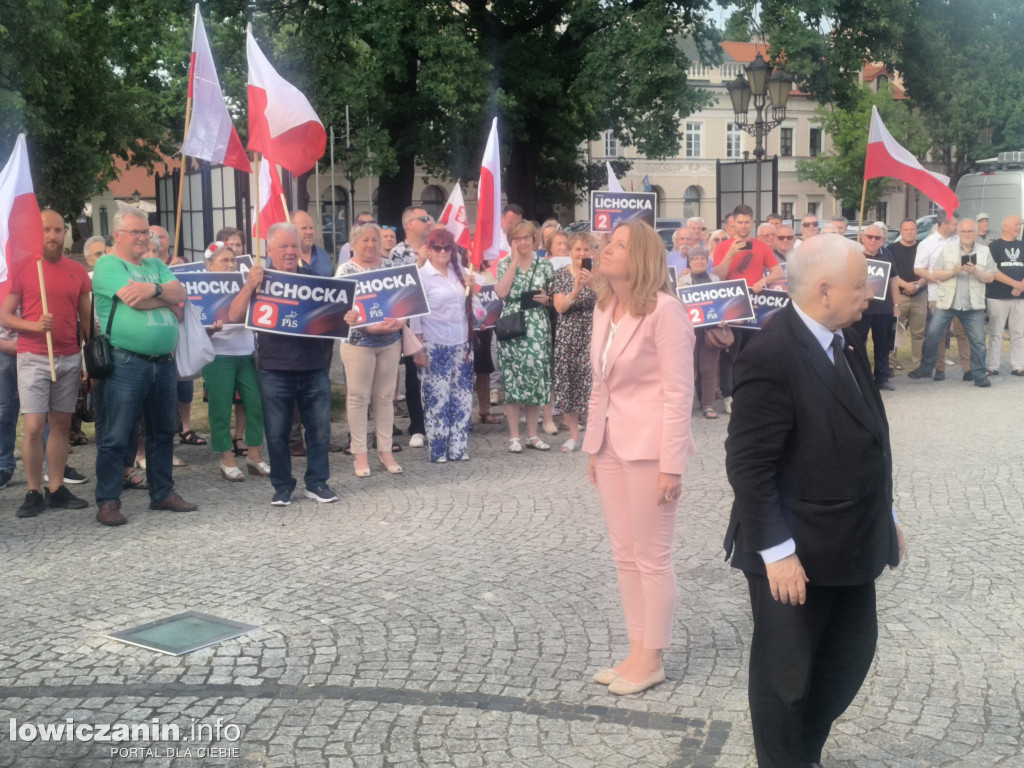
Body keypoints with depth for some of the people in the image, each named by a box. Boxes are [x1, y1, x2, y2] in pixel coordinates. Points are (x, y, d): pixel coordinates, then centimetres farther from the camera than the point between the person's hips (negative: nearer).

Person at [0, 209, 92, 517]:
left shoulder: (78, 271, 8)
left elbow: (86, 318, 11)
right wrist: (34, 325, -20)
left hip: (70, 359, 3)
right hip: (33, 358, -3)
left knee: (61, 423, 7)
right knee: (34, 426, -6)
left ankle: (56, 489, 14)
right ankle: (34, 492, 4)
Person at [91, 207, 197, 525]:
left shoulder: (156, 266, 18)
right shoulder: (108, 264, -3)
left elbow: (181, 293, 3)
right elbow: (133, 298, -17)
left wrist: (154, 289, -16)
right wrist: (168, 298, 0)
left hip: (163, 363, 7)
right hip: (126, 364, -7)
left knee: (162, 432, 14)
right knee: (115, 436, -4)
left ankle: (162, 493, 25)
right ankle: (107, 502, 4)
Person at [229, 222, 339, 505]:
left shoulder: (313, 278, 9)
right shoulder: (260, 279, 2)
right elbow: (234, 317, -9)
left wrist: (346, 318, -9)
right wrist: (249, 286, -22)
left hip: (313, 367, 2)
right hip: (274, 369, -2)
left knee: (319, 427, 5)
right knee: (277, 432, 4)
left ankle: (317, 482, 18)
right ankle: (282, 486, 16)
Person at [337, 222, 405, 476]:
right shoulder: (345, 270, -5)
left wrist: (401, 320, -15)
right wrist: (371, 327, -26)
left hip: (390, 340, 4)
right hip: (359, 341, -4)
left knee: (385, 396, 9)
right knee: (358, 397, 2)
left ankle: (386, 450, 18)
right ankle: (359, 453, 11)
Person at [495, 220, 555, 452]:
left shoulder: (544, 264, 8)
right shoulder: (504, 263, 3)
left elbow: (554, 296, 16)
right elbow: (501, 292, -15)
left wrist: (547, 299, -7)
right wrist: (515, 261, -10)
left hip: (537, 328, 2)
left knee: (535, 379, 5)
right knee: (512, 380, -1)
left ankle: (532, 434, 16)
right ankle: (514, 436, 7)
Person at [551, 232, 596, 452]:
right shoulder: (561, 275, 5)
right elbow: (559, 307, -4)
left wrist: (593, 284, -23)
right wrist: (575, 290, -20)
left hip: (592, 334, -1)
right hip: (567, 336, 1)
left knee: (592, 380, -10)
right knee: (566, 380, 1)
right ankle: (573, 435, 14)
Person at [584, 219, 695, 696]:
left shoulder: (664, 309, -15)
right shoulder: (603, 307, 7)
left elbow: (678, 392, -16)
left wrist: (671, 464, -17)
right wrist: (593, 446, 14)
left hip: (650, 445, -8)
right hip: (611, 444, 8)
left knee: (651, 557, 4)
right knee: (624, 555, 15)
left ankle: (652, 659, 19)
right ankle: (636, 651, 28)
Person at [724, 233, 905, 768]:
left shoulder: (846, 341, 5)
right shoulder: (771, 355, -22)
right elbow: (748, 465, -23)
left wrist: (885, 515, 15)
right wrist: (777, 551, -23)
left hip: (848, 543, 9)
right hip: (796, 553, -9)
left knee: (851, 655, 21)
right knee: (784, 673, 10)